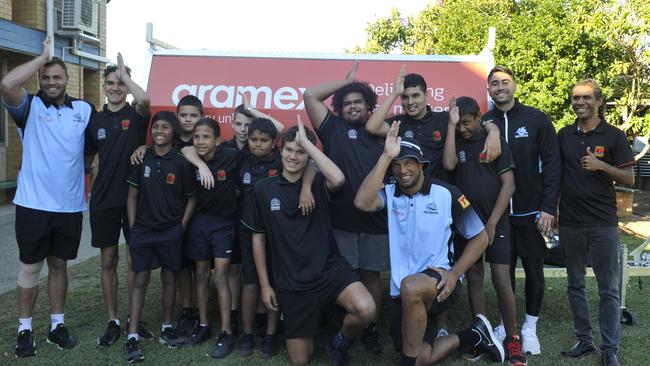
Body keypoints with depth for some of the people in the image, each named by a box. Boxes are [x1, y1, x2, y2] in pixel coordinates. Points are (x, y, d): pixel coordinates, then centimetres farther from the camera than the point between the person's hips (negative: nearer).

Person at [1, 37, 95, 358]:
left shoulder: (84, 110, 5)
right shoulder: (30, 107, -3)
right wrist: (42, 57, -14)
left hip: (70, 206, 3)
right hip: (33, 204, -2)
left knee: (59, 265, 15)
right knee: (31, 267, 7)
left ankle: (57, 325, 26)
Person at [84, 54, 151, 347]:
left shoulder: (136, 115, -1)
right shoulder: (95, 120, 8)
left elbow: (144, 99, -26)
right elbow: (87, 158, 13)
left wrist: (124, 74, -13)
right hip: (104, 199, 3)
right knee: (108, 260, 8)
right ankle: (113, 322, 19)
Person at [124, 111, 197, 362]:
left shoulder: (181, 163, -4)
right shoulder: (142, 159, 1)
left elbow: (191, 198, 3)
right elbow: (132, 195, 5)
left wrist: (182, 226, -3)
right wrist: (132, 227, 0)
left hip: (171, 231, -1)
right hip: (143, 229, 1)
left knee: (169, 279, 10)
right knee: (140, 280, 1)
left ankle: (166, 329, 24)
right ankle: (132, 337, 2)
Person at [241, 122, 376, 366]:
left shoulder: (318, 183, -1)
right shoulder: (263, 189, 2)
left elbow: (338, 179, -27)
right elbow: (258, 239, 8)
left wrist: (306, 142, -18)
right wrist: (265, 285, 5)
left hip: (328, 269, -1)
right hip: (291, 282, 1)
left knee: (366, 309, -31)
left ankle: (340, 343, 3)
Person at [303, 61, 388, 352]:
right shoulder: (334, 128, 6)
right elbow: (310, 95, -1)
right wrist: (347, 80, 6)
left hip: (376, 219, 2)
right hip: (341, 219, -2)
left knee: (371, 274, 10)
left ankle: (370, 329, 21)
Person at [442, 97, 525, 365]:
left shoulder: (495, 141, -2)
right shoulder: (456, 142, 6)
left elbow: (508, 185, -6)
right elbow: (448, 164, -16)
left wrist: (491, 224, -12)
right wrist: (451, 124, -13)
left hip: (495, 223, -3)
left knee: (502, 282, -6)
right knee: (474, 279, 7)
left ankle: (512, 338, 9)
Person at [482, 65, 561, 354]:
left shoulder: (537, 119, -4)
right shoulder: (483, 123, 2)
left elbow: (551, 165, -5)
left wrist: (548, 208, -10)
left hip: (531, 212, -1)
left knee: (533, 271, 8)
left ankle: (530, 328, 23)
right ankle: (506, 323, 27)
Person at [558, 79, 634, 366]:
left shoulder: (613, 136, -2)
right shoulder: (564, 136, 7)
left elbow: (629, 179, -2)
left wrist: (601, 165, -17)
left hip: (603, 223, -3)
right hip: (570, 223, 3)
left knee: (608, 289, 1)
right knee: (575, 285, 11)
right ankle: (584, 340, 24)